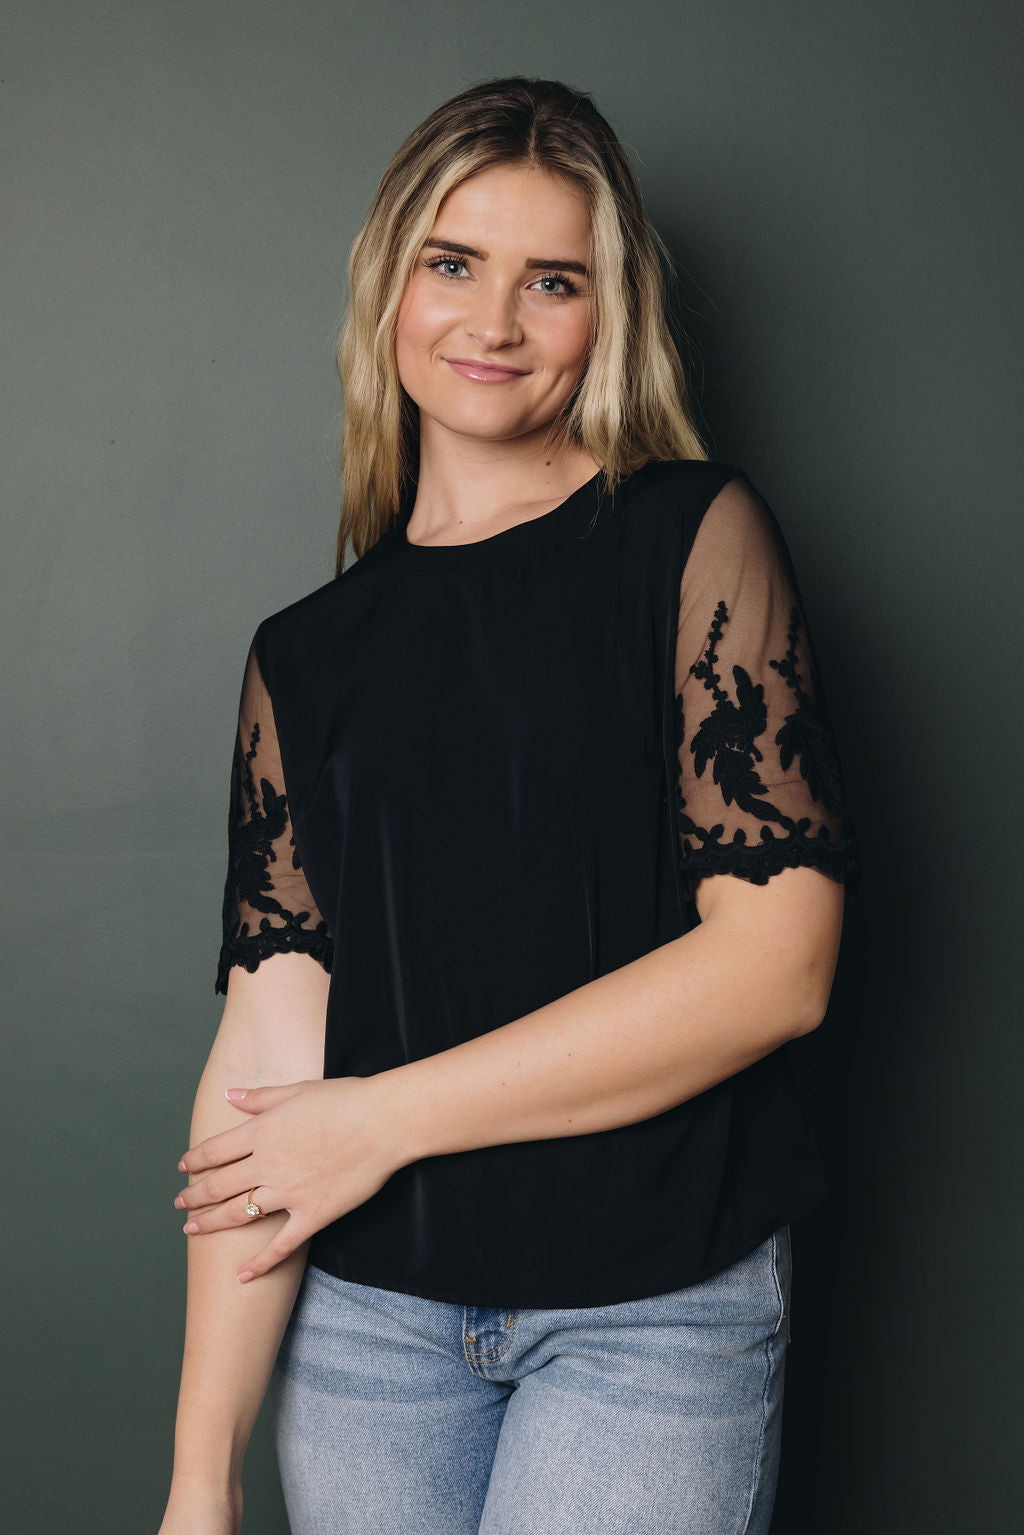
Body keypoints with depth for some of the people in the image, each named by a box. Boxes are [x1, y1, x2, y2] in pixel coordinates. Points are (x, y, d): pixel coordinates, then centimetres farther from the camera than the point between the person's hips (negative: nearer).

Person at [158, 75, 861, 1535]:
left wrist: (390, 1115, -9)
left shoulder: (696, 537, -3)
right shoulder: (306, 653, 6)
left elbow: (776, 961, -12)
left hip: (655, 1309, -2)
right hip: (367, 1308, 3)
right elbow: (269, 1039, -1)